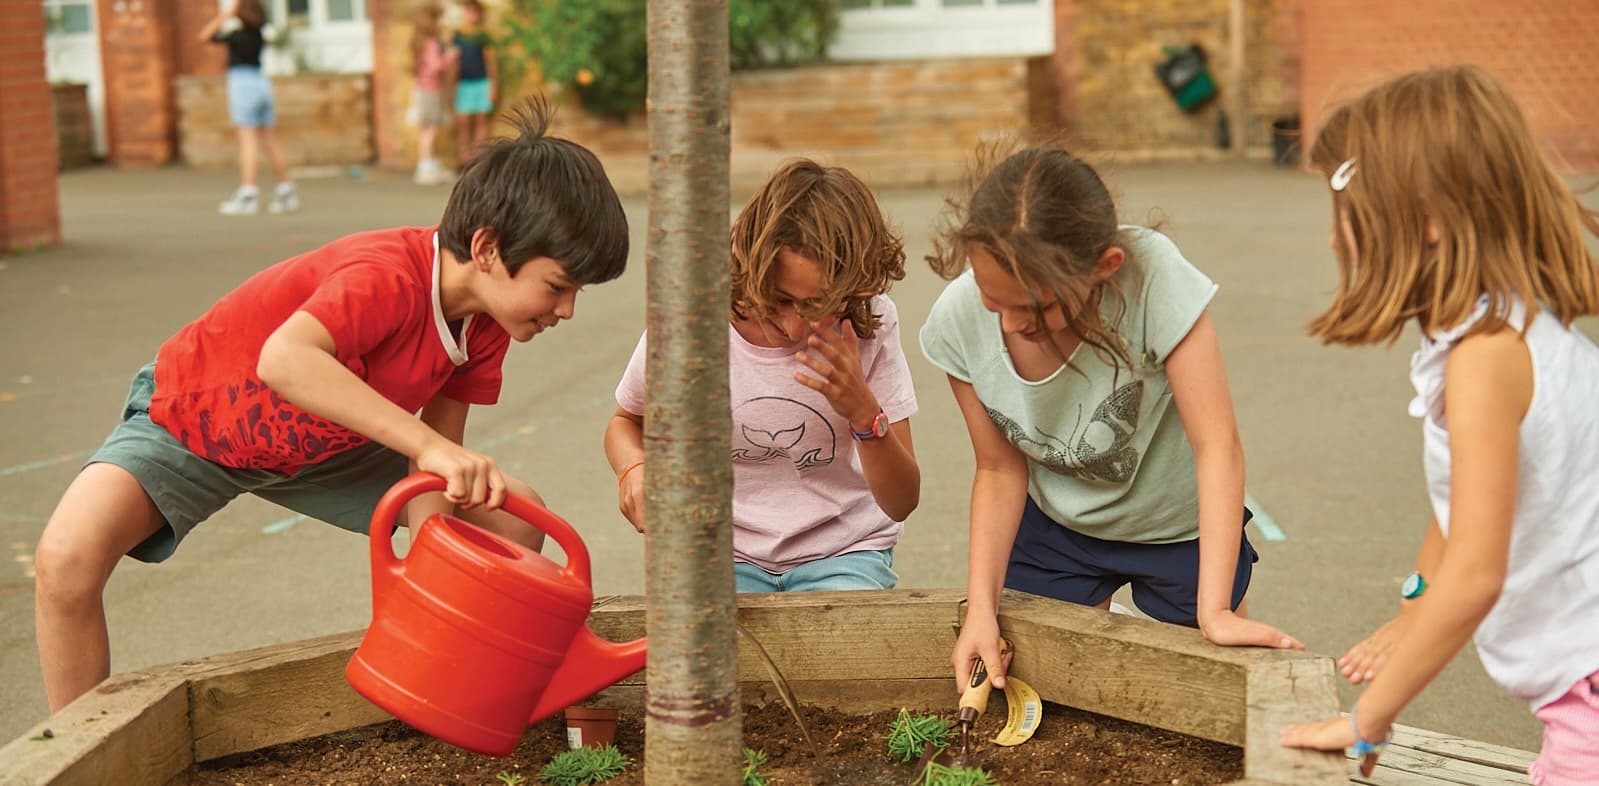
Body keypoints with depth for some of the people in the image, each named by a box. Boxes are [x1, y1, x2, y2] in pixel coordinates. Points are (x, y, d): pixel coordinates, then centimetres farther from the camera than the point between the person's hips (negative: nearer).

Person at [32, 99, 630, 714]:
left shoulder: (488, 322, -12)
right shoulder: (389, 279, -36)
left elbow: (437, 462, -9)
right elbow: (283, 360, -55)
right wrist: (428, 445, -59)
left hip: (323, 442, 7)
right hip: (195, 415, -7)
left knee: (513, 516, -3)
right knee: (69, 555, -33)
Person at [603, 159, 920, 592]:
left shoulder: (871, 325, -12)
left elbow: (901, 502, -8)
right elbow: (627, 421, 10)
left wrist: (864, 412, -26)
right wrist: (635, 470, -14)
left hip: (841, 554, 0)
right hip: (725, 555, 0)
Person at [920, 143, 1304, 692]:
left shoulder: (1153, 276, -36)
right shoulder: (958, 322, -25)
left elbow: (1218, 445, -33)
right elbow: (1000, 471, -11)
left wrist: (1214, 612, -37)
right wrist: (981, 607, -20)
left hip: (1180, 528, -2)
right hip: (1056, 526, 2)